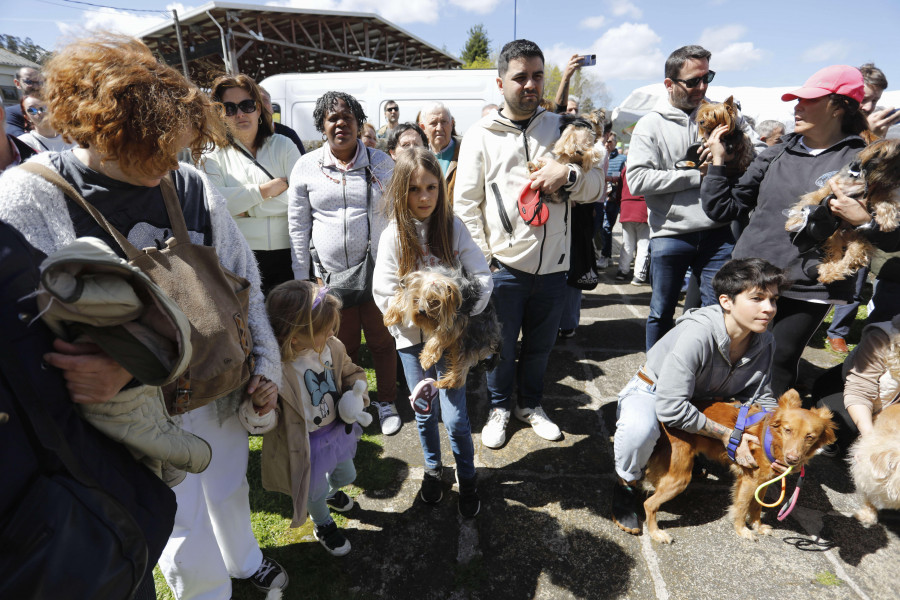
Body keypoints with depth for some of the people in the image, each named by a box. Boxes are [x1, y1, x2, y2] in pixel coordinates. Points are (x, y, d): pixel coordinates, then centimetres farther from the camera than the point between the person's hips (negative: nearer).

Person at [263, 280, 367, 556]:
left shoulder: (333, 347, -16)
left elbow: (352, 372, 3)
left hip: (337, 429, 6)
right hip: (305, 444, -5)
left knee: (347, 475, 31)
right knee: (315, 492, 22)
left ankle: (331, 491, 70)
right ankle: (323, 525, 58)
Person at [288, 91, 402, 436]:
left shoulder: (381, 162, 3)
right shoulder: (306, 167, 3)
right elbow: (298, 226, 6)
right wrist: (302, 277, 4)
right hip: (329, 274, 1)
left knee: (382, 339, 7)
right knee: (342, 345, 12)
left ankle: (386, 403, 28)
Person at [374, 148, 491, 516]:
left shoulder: (453, 228, -7)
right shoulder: (393, 236, -7)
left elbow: (483, 278, -9)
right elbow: (385, 296, -10)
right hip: (413, 339, 1)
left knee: (455, 419, 1)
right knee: (425, 413, 16)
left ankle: (467, 478, 29)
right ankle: (432, 469, 42)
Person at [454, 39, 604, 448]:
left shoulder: (560, 128, 8)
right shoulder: (480, 136, -1)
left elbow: (596, 187, 7)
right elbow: (464, 203, -2)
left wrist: (568, 175, -15)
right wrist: (483, 257, -8)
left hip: (552, 265, 3)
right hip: (502, 267, -3)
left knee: (541, 344, 17)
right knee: (501, 347, 11)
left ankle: (530, 404, 41)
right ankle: (500, 408, 35)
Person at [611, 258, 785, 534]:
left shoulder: (764, 342, -11)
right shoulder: (697, 334, -34)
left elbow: (762, 400, -3)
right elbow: (670, 407, -36)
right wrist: (726, 435, -29)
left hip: (703, 404, 7)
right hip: (652, 394, -7)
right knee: (639, 429, -40)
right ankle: (626, 485, -6)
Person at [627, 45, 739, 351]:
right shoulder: (651, 124, 0)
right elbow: (637, 180, -15)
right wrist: (697, 175, -12)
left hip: (718, 233, 3)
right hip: (670, 233, -2)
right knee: (661, 313, 9)